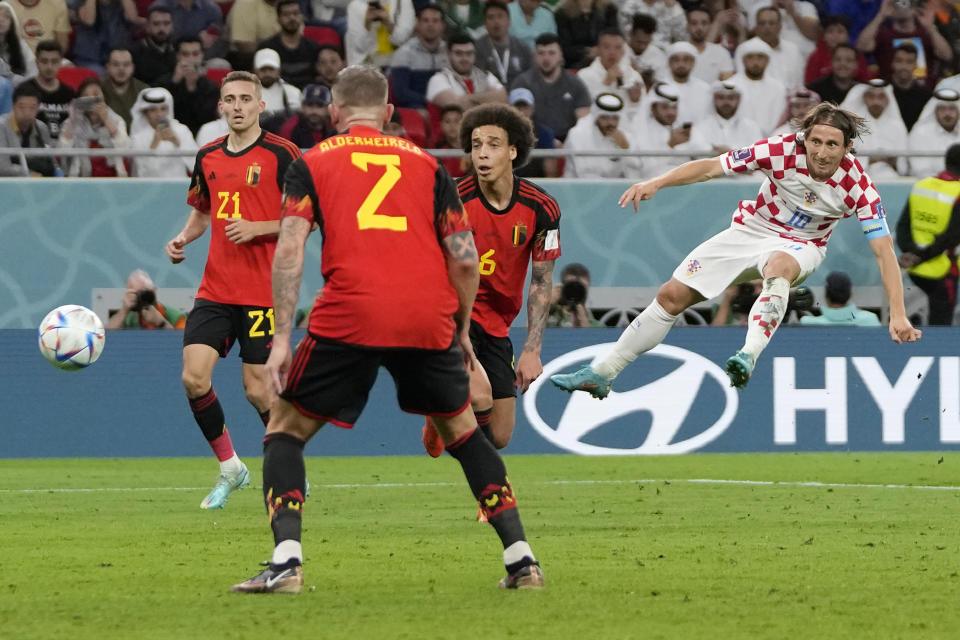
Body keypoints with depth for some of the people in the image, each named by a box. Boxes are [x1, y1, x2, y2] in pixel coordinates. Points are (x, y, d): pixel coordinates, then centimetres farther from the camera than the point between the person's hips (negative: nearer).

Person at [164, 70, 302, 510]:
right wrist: (183, 239, 6)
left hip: (263, 291, -5)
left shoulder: (281, 154, -7)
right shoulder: (208, 157, 11)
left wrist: (256, 228, -18)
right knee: (194, 376, -9)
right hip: (215, 288, 5)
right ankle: (230, 469, 10)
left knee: (258, 390, -5)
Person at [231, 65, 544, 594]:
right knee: (462, 430, 23)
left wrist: (282, 338, -2)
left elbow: (289, 250, 0)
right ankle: (520, 557, 16)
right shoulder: (425, 164, 18)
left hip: (349, 318, -2)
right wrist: (463, 330, 25)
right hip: (429, 319, 2)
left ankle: (286, 560, -4)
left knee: (285, 430, 14)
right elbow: (465, 259, 11)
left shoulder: (311, 164, 13)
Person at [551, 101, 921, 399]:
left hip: (800, 245, -2)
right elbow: (712, 167, -17)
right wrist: (656, 183, -28)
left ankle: (749, 356, -56)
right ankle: (601, 374, 15)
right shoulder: (782, 151, -24)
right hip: (750, 229, 3)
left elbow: (884, 252, -24)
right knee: (673, 295, 1)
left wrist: (898, 315, -32)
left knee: (778, 267, -41)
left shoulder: (857, 186, -25)